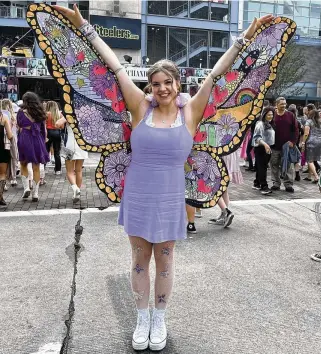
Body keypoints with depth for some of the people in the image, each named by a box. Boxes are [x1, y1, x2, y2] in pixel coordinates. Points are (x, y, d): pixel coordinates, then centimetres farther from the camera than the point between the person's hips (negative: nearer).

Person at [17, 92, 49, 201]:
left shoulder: (21, 113, -1)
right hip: (37, 139, 2)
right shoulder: (40, 113, 7)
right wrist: (43, 141, 14)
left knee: (23, 164, 17)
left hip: (24, 139, -2)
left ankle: (26, 187, 3)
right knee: (36, 168, 6)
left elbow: (19, 127, 0)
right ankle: (35, 193, 8)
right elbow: (44, 129, 8)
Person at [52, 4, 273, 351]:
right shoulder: (141, 108, -4)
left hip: (169, 202, 0)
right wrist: (84, 26, 1)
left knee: (164, 263, 14)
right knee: (140, 260, 14)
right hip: (137, 199, 1)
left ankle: (159, 319, 35)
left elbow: (216, 73, -4)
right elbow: (115, 66, -3)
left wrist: (245, 38, -2)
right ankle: (142, 318, 34)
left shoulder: (190, 112, -4)